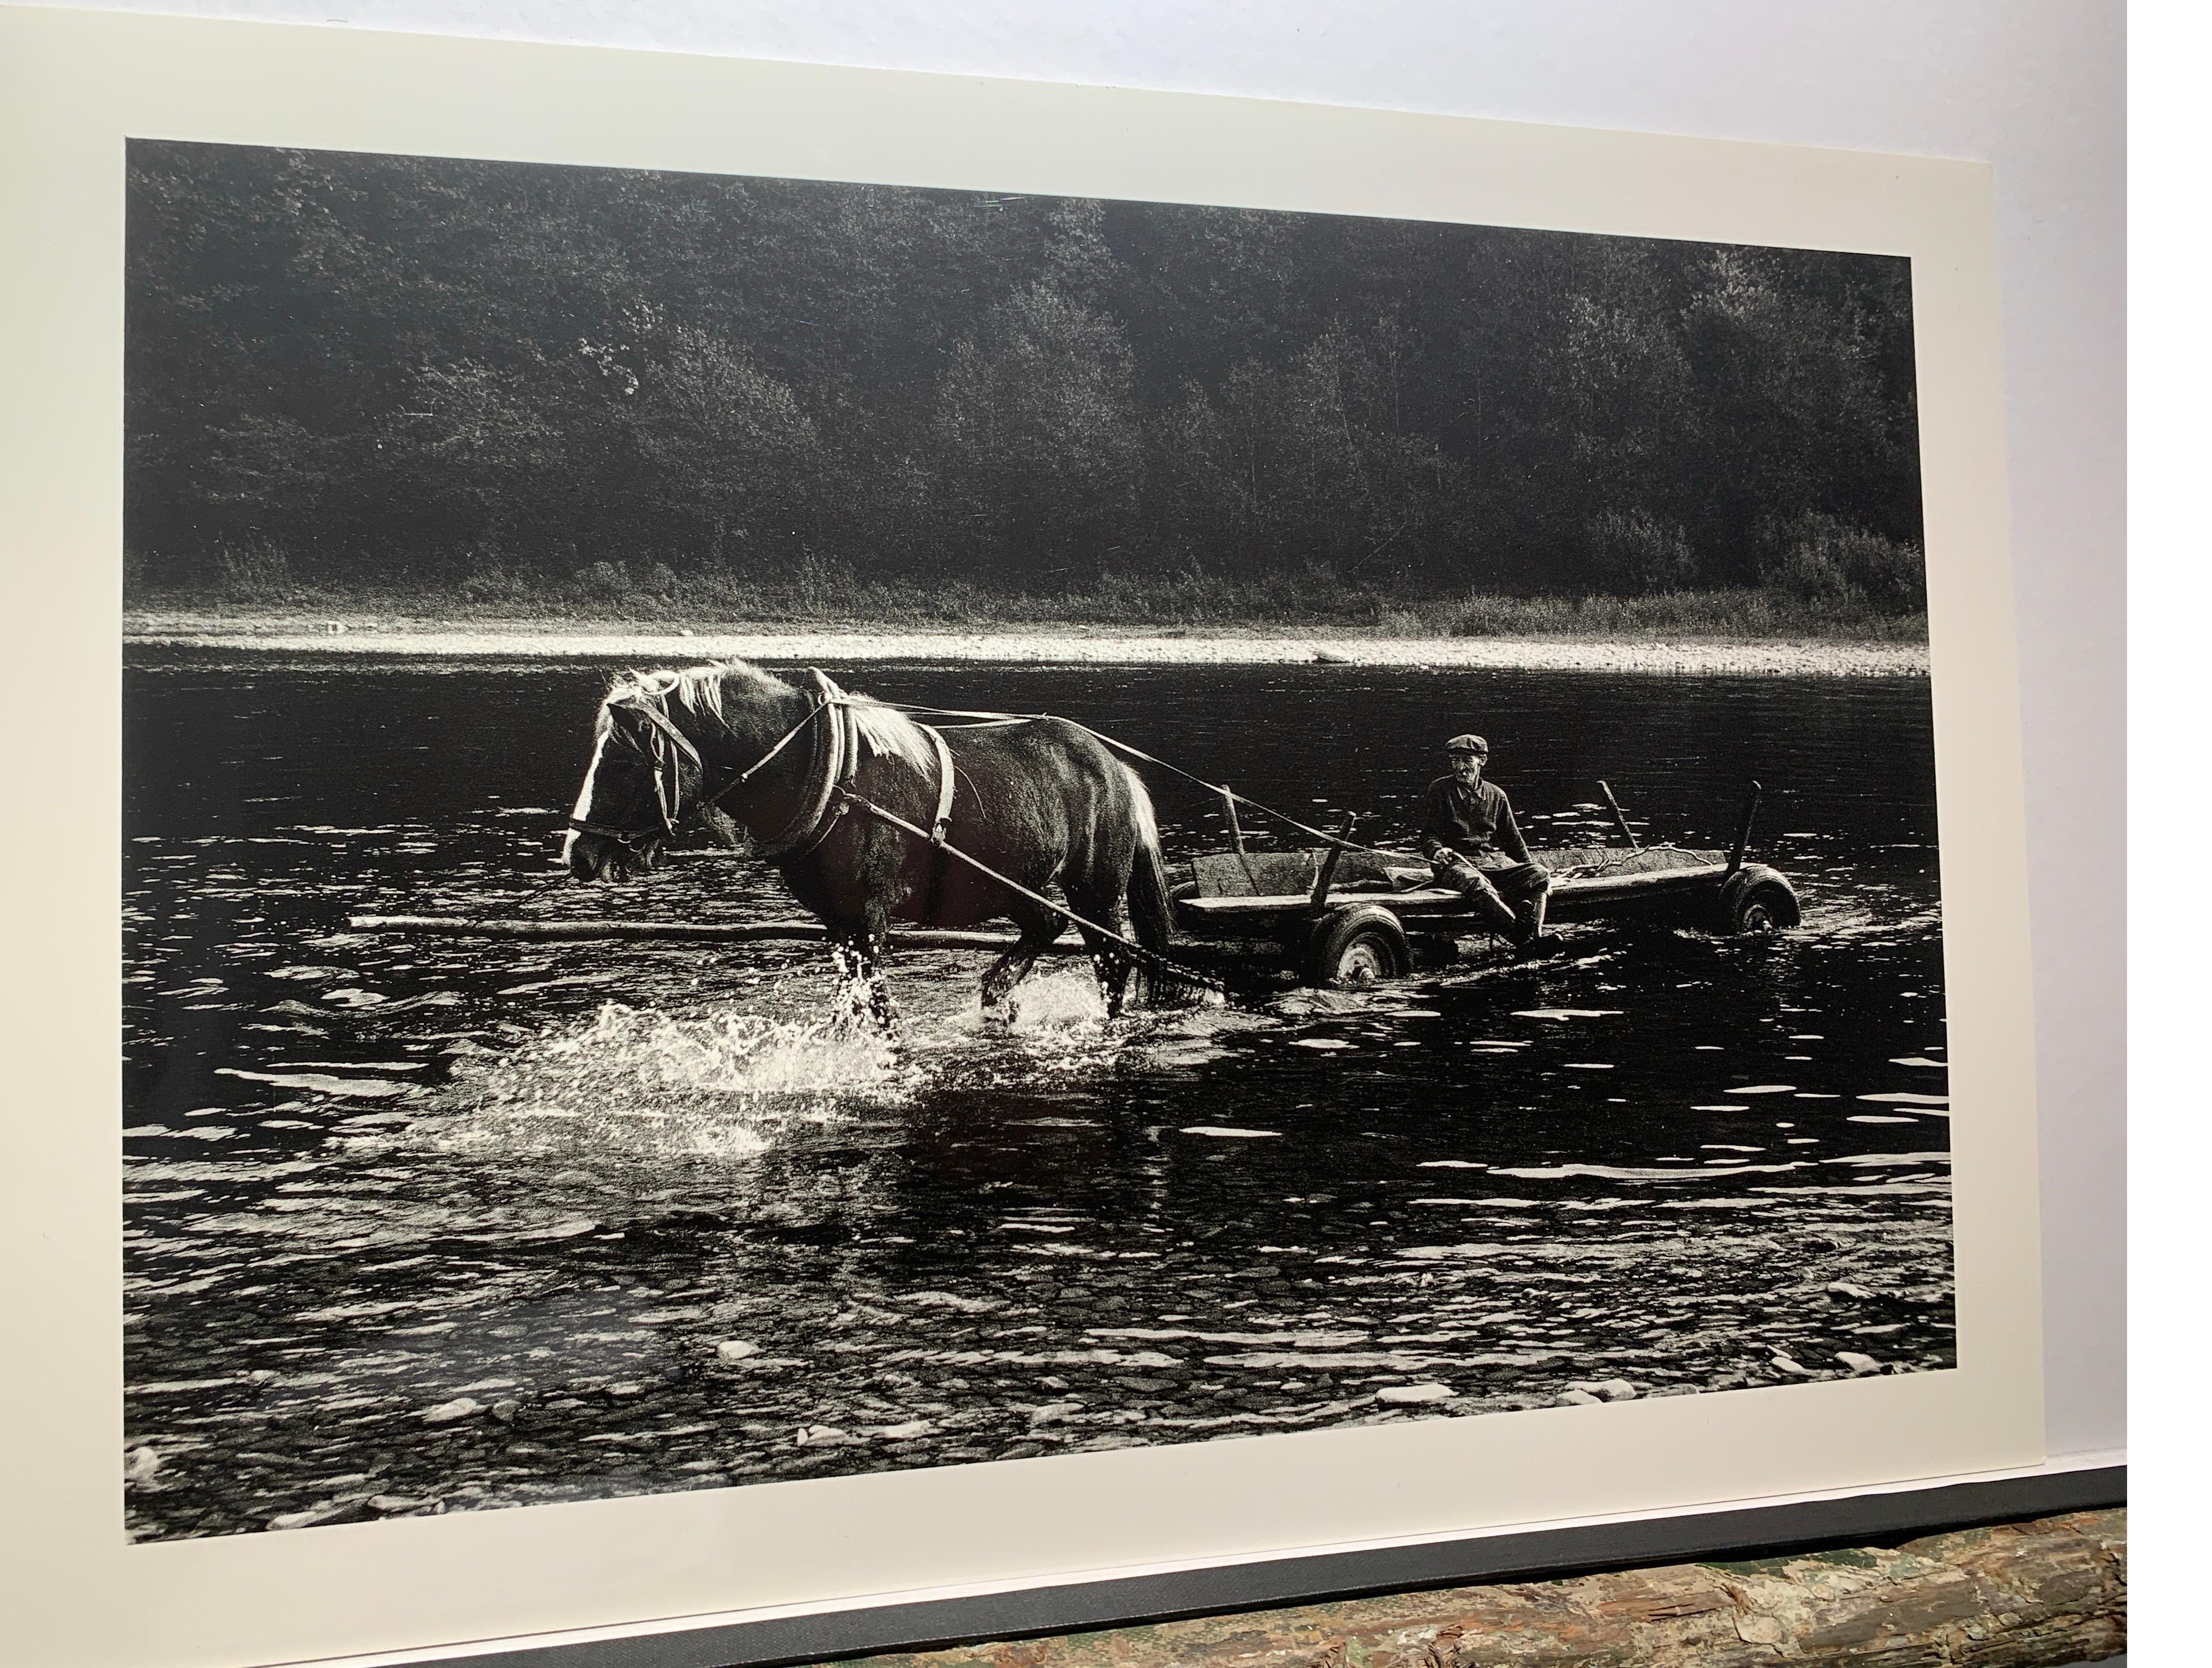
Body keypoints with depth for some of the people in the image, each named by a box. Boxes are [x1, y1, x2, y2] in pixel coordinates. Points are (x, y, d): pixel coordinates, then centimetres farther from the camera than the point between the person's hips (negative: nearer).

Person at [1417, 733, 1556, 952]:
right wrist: (1438, 851, -19)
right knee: (1476, 884, -40)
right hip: (1456, 862, -4)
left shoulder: (1496, 795, 18)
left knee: (1539, 874, -24)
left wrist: (1528, 872, 8)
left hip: (1494, 859, 4)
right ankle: (1523, 937, -53)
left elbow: (1513, 840, 22)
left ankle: (1534, 933, -42)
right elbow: (1428, 835, 5)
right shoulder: (1440, 789, 9)